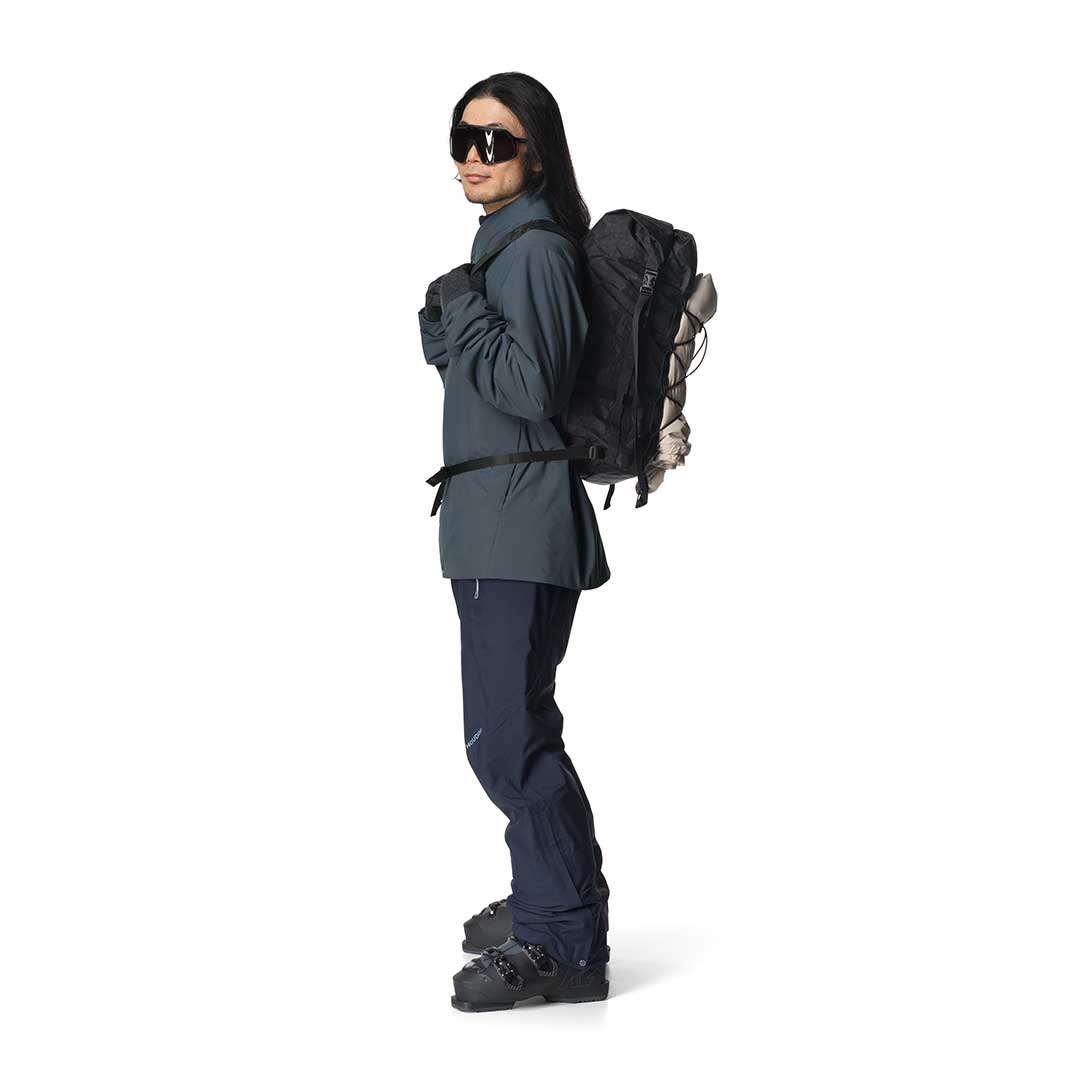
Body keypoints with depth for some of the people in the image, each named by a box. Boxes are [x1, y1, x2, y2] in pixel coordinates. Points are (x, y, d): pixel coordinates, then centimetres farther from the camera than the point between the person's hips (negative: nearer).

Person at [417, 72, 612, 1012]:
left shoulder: (536, 249, -13)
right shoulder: (501, 242, 17)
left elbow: (530, 388, -20)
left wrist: (465, 308, -13)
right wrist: (445, 314, 6)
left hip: (521, 526, -11)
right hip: (490, 522, 11)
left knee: (507, 737, -11)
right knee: (514, 727, 18)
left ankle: (569, 944, -4)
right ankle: (541, 903, 32)